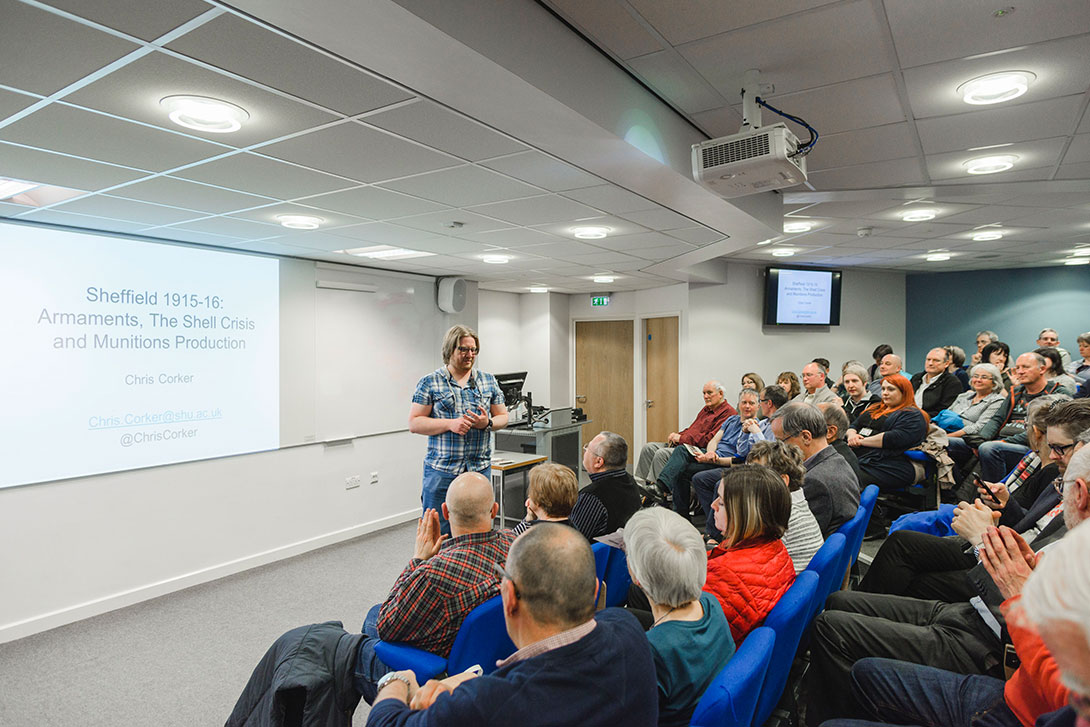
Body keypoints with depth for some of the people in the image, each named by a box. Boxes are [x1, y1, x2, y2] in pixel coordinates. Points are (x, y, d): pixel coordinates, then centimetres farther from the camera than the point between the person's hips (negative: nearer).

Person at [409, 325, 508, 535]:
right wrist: (450, 424, -16)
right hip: (441, 470, -3)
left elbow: (503, 417, 14)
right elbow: (414, 423, -4)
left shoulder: (489, 381, 11)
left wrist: (488, 423, -9)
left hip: (480, 468, 3)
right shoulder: (429, 383, 1)